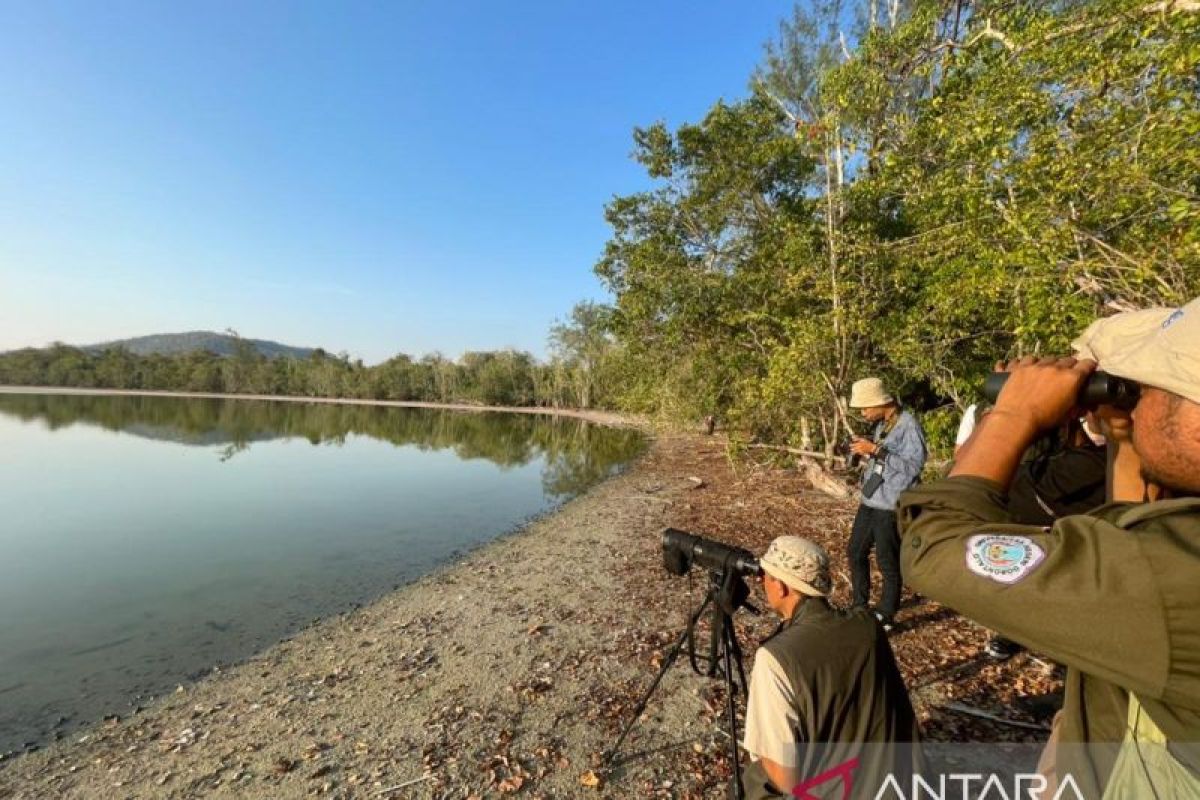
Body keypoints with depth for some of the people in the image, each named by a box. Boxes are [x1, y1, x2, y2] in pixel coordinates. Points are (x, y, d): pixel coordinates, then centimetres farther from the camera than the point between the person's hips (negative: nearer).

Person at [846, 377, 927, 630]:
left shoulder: (908, 424, -17)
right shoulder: (880, 424, 9)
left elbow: (913, 465, -23)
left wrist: (875, 450, -25)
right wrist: (866, 448, -1)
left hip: (891, 506, -9)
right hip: (869, 502, 9)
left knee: (888, 563, 5)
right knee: (856, 552, 18)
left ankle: (886, 618, 23)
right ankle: (860, 606, 35)